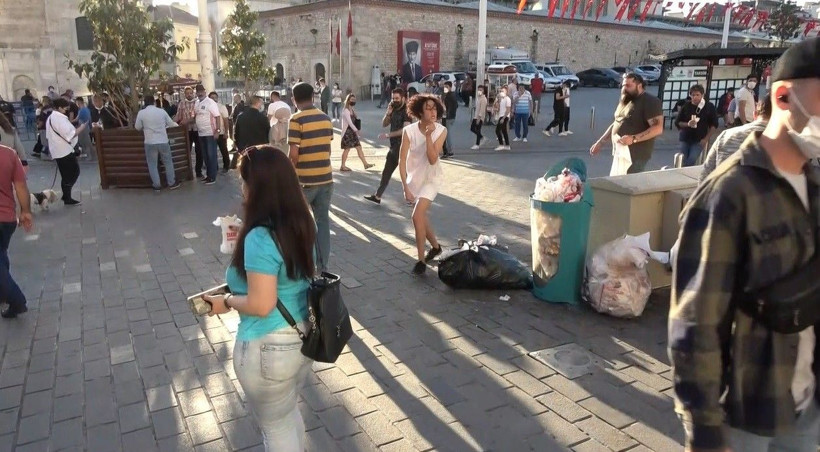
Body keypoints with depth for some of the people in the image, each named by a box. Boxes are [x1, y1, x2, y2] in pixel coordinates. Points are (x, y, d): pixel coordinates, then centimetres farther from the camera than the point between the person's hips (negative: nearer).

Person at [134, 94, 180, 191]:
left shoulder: (141, 113, -4)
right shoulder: (162, 111, -2)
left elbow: (137, 127, 5)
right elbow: (170, 123, 10)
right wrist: (177, 125, 31)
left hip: (150, 142, -1)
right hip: (163, 141, 1)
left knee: (152, 164, 9)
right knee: (168, 162, 13)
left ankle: (157, 185, 11)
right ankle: (172, 183, 18)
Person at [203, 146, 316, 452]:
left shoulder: (259, 238, -26)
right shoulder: (303, 225, -1)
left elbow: (261, 305, -26)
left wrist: (227, 301, -8)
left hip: (268, 348, -8)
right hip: (303, 337, 8)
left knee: (276, 426, 15)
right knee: (289, 414, 29)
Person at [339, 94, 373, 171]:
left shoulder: (353, 110, 13)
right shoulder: (346, 111, -14)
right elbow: (350, 122, -23)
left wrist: (358, 130, 4)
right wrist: (357, 131, -27)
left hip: (353, 131, 8)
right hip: (347, 132, -8)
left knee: (359, 147, 6)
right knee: (347, 149, -2)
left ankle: (365, 164, 8)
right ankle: (343, 166, 7)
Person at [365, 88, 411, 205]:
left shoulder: (406, 111, -13)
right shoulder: (394, 110, 11)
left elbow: (405, 129, -24)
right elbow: (384, 124, 14)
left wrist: (388, 135, -22)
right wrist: (388, 113, -5)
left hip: (402, 147, -9)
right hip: (394, 146, 9)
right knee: (386, 172, 12)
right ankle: (377, 196, 19)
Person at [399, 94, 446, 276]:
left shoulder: (441, 131, -15)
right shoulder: (409, 131, -17)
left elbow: (432, 159, -23)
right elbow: (402, 161, -16)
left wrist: (428, 135, -30)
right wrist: (405, 187, -20)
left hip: (431, 179, -2)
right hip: (414, 179, 3)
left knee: (417, 215, -18)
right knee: (422, 216, 17)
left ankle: (421, 260, -4)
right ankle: (435, 246, 43)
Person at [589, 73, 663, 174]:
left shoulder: (650, 102, -11)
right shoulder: (625, 101, 16)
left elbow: (658, 128, -19)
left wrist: (633, 139, -29)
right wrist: (600, 142, 19)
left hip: (636, 156, -8)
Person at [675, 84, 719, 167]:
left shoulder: (709, 107, -3)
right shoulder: (686, 106, 0)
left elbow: (714, 125, 2)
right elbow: (677, 122, 4)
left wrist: (706, 139, -7)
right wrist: (687, 124, -17)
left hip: (699, 140, -2)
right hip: (685, 139, 2)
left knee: (691, 161, -18)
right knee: (684, 162, 0)